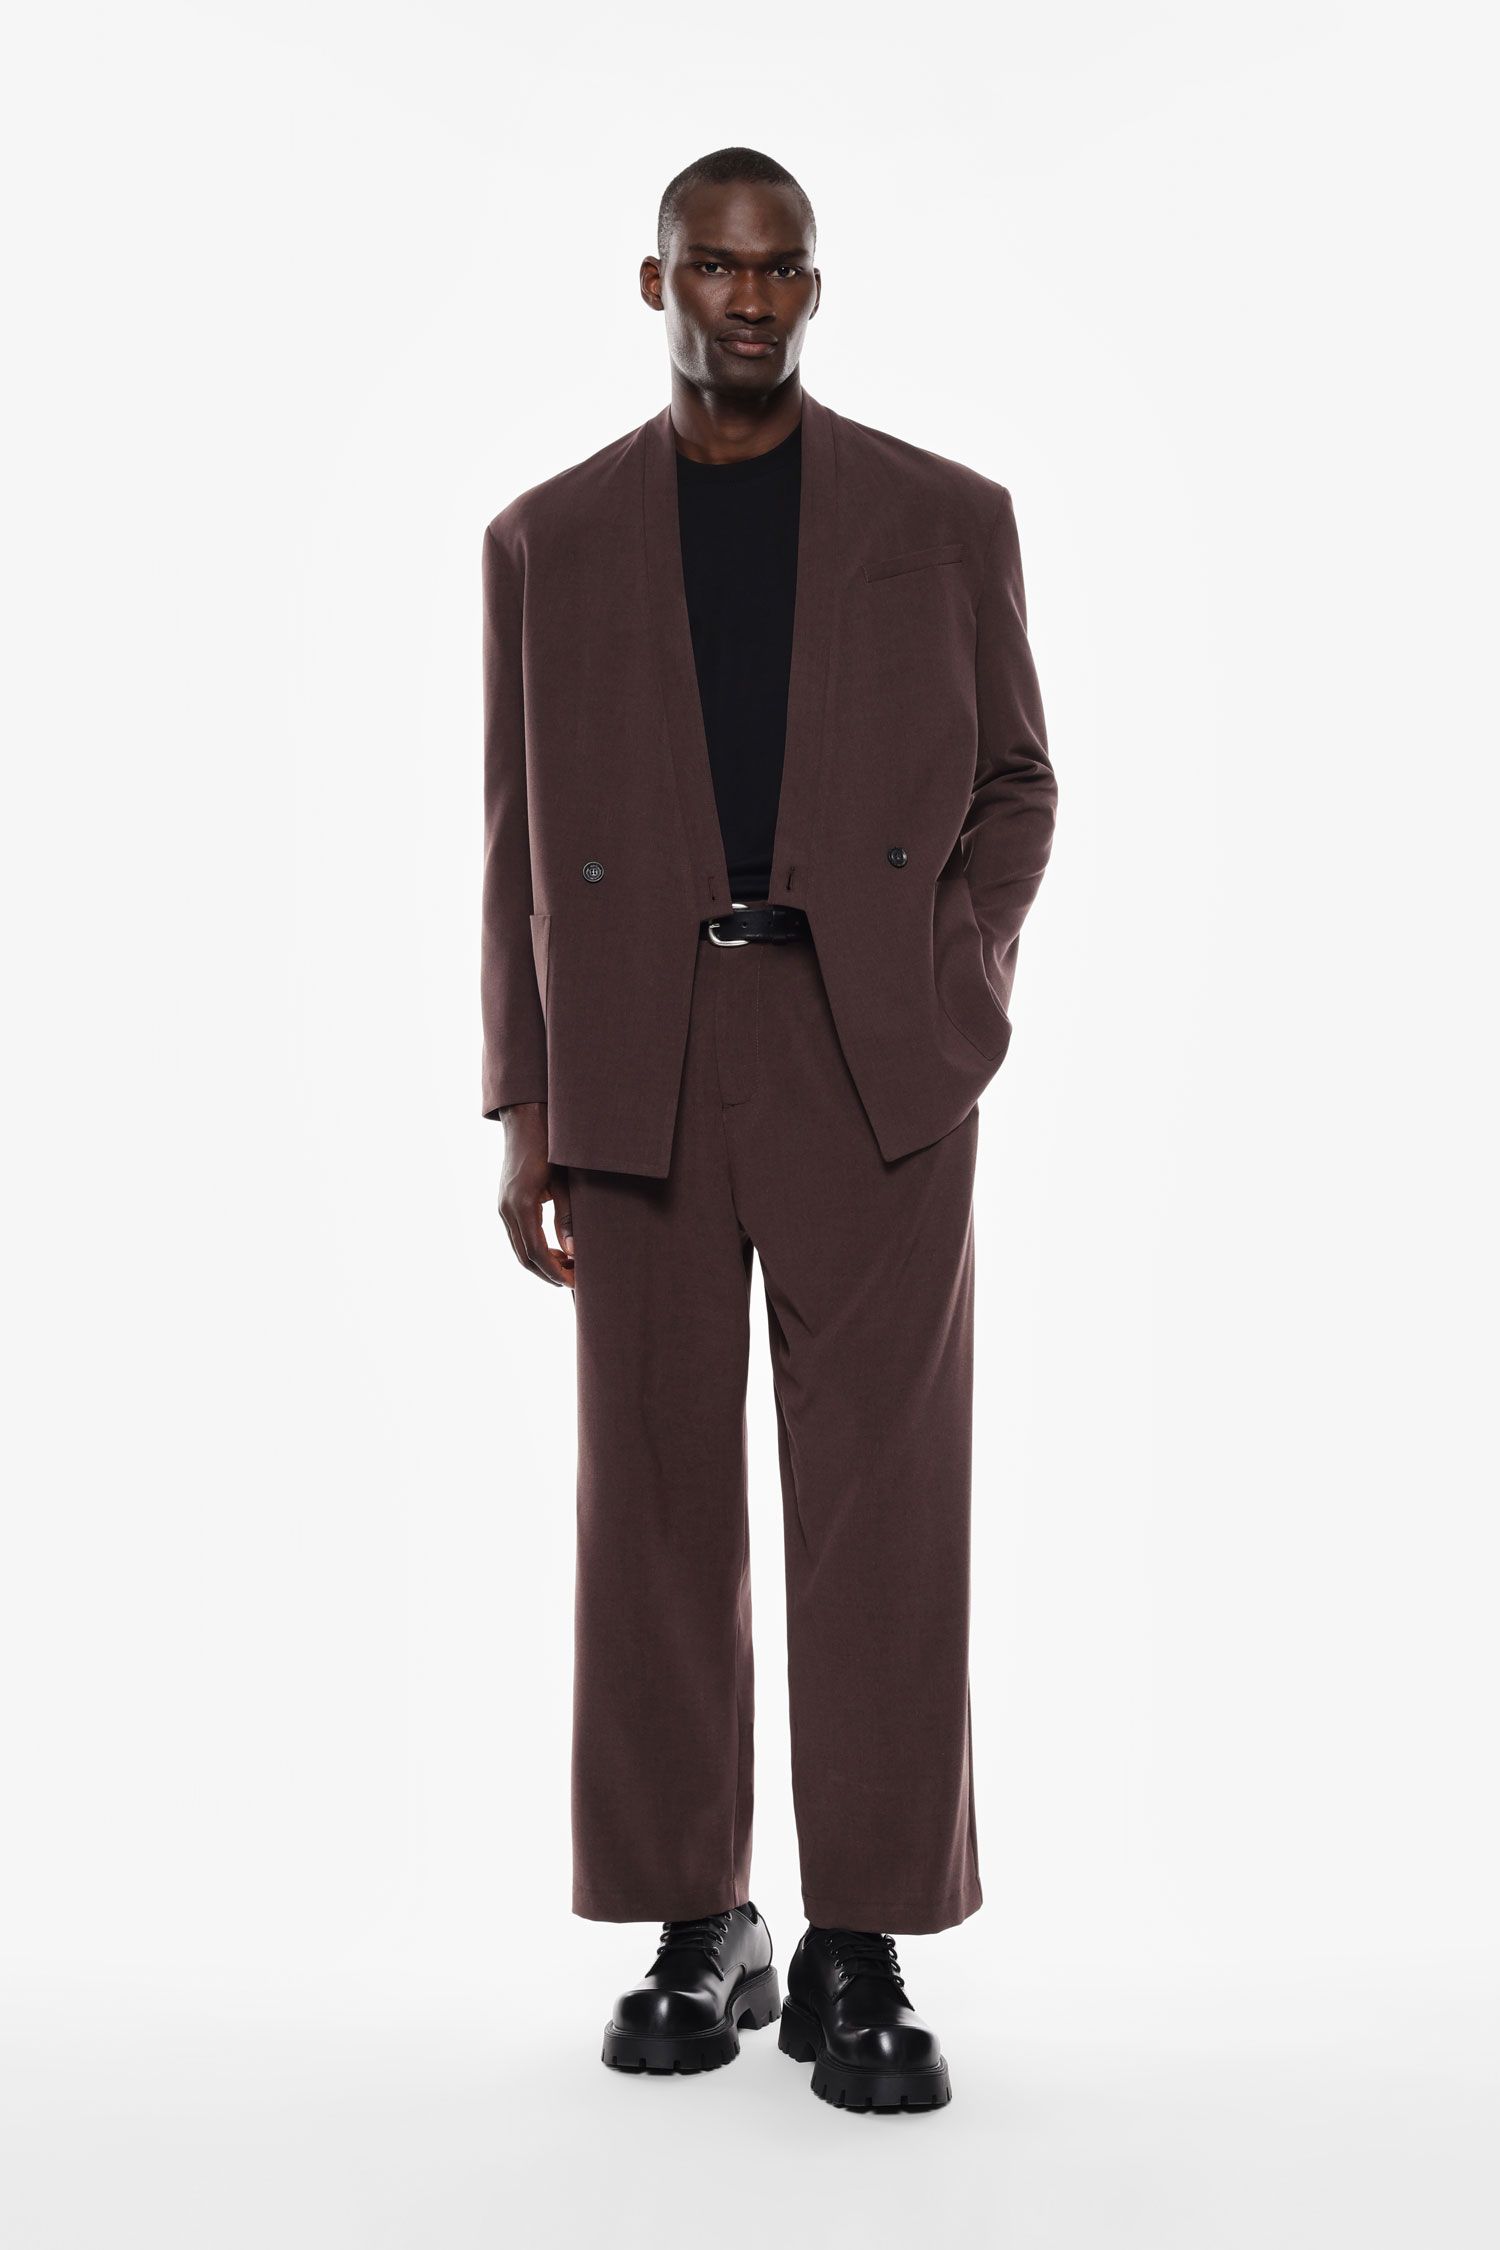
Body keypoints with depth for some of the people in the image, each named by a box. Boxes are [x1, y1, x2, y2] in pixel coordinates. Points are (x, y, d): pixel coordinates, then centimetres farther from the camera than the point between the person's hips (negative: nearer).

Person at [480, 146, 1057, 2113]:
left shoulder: (945, 519, 9)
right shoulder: (549, 540, 11)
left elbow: (1014, 786, 13)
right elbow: (520, 835, 10)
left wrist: (961, 992, -4)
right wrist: (523, 1106, 3)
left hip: (875, 1059, -1)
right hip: (636, 1068, 1)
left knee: (882, 1496, -2)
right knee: (658, 1497, 4)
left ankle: (861, 1951, 8)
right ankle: (696, 1927, 17)